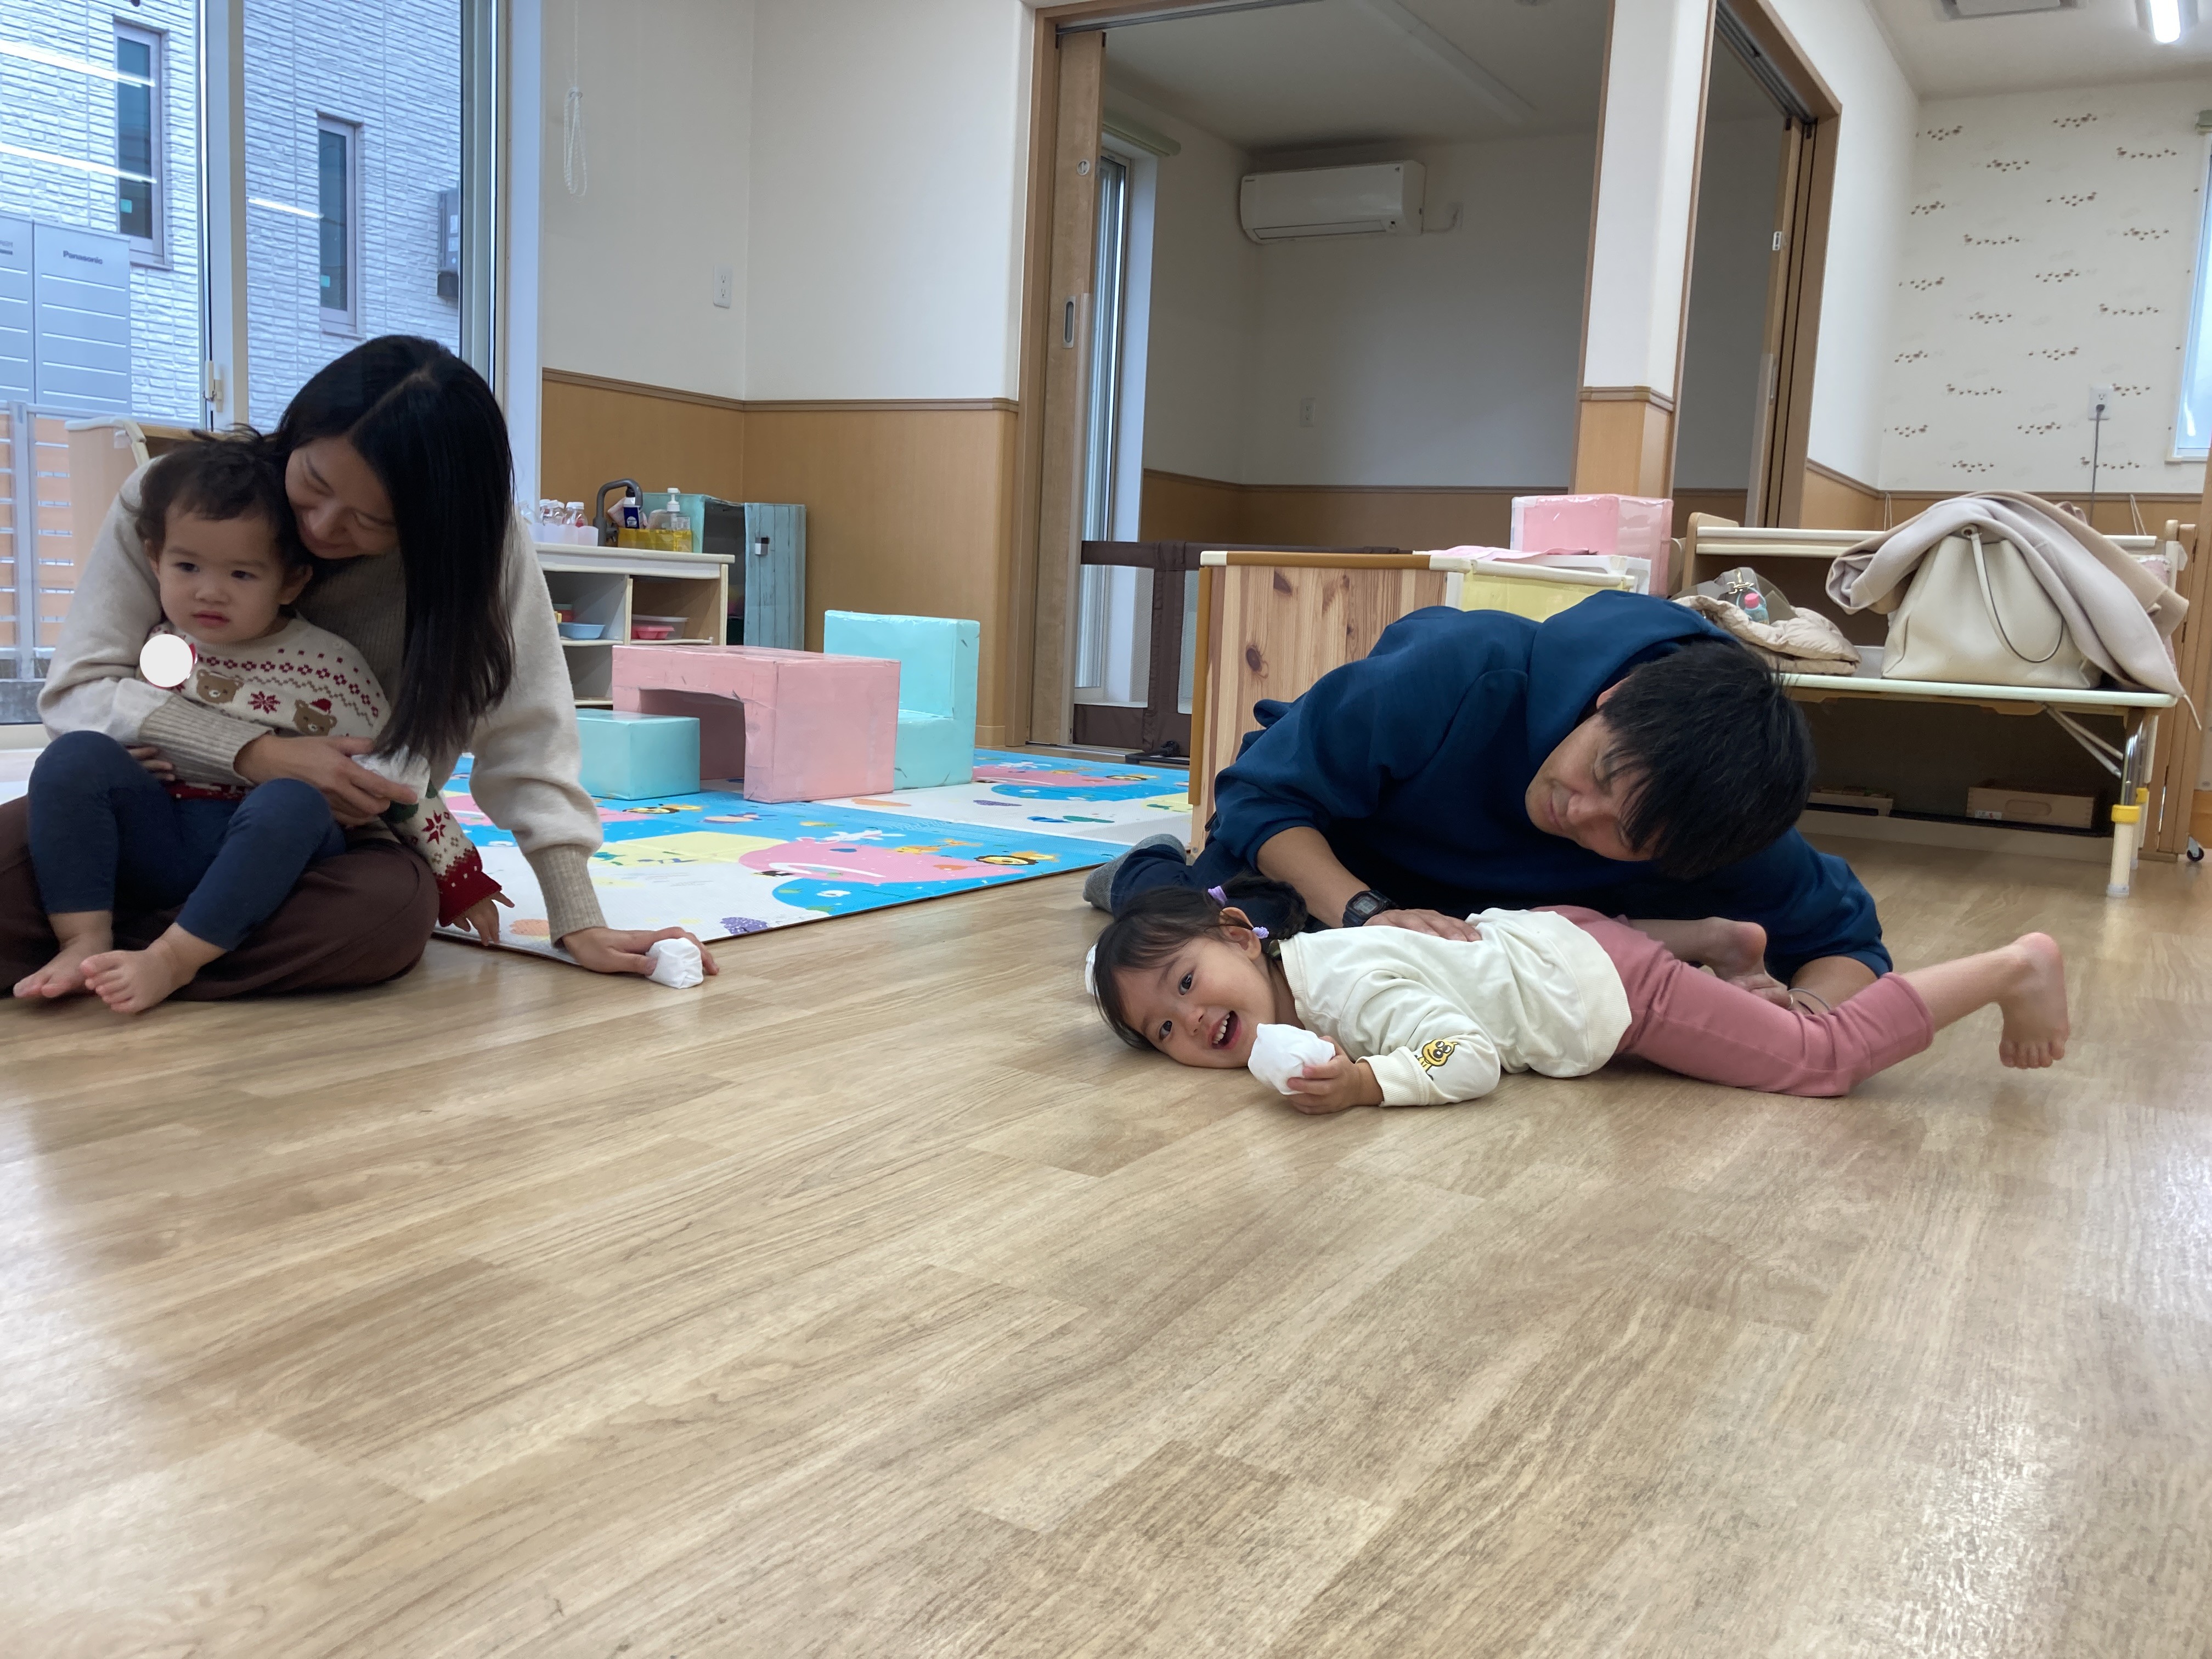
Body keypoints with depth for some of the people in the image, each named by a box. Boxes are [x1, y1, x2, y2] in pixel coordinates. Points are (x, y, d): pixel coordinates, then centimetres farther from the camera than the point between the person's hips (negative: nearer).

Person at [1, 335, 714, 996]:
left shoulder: (480, 544, -15)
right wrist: (261, 756, -27)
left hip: (342, 838, 0)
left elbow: (523, 729, -15)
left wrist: (580, 922, -21)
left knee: (394, 911, -36)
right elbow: (76, 687, -11)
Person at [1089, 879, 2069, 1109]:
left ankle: (2014, 968, 14)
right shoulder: (1279, 966, -5)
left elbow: (1470, 1058, -34)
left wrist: (1367, 1084, -43)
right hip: (1528, 936, 8)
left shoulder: (1350, 982, -30)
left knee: (1829, 1056, 2)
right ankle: (1722, 936, 47)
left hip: (1606, 992, -8)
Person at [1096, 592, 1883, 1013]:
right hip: (1314, 848, -4)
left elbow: (1847, 942, -16)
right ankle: (1154, 879, 17)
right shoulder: (1469, 671, -42)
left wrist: (1804, 1007, -41)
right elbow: (1263, 791, -33)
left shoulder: (1718, 838, -31)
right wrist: (1368, 913, -49)